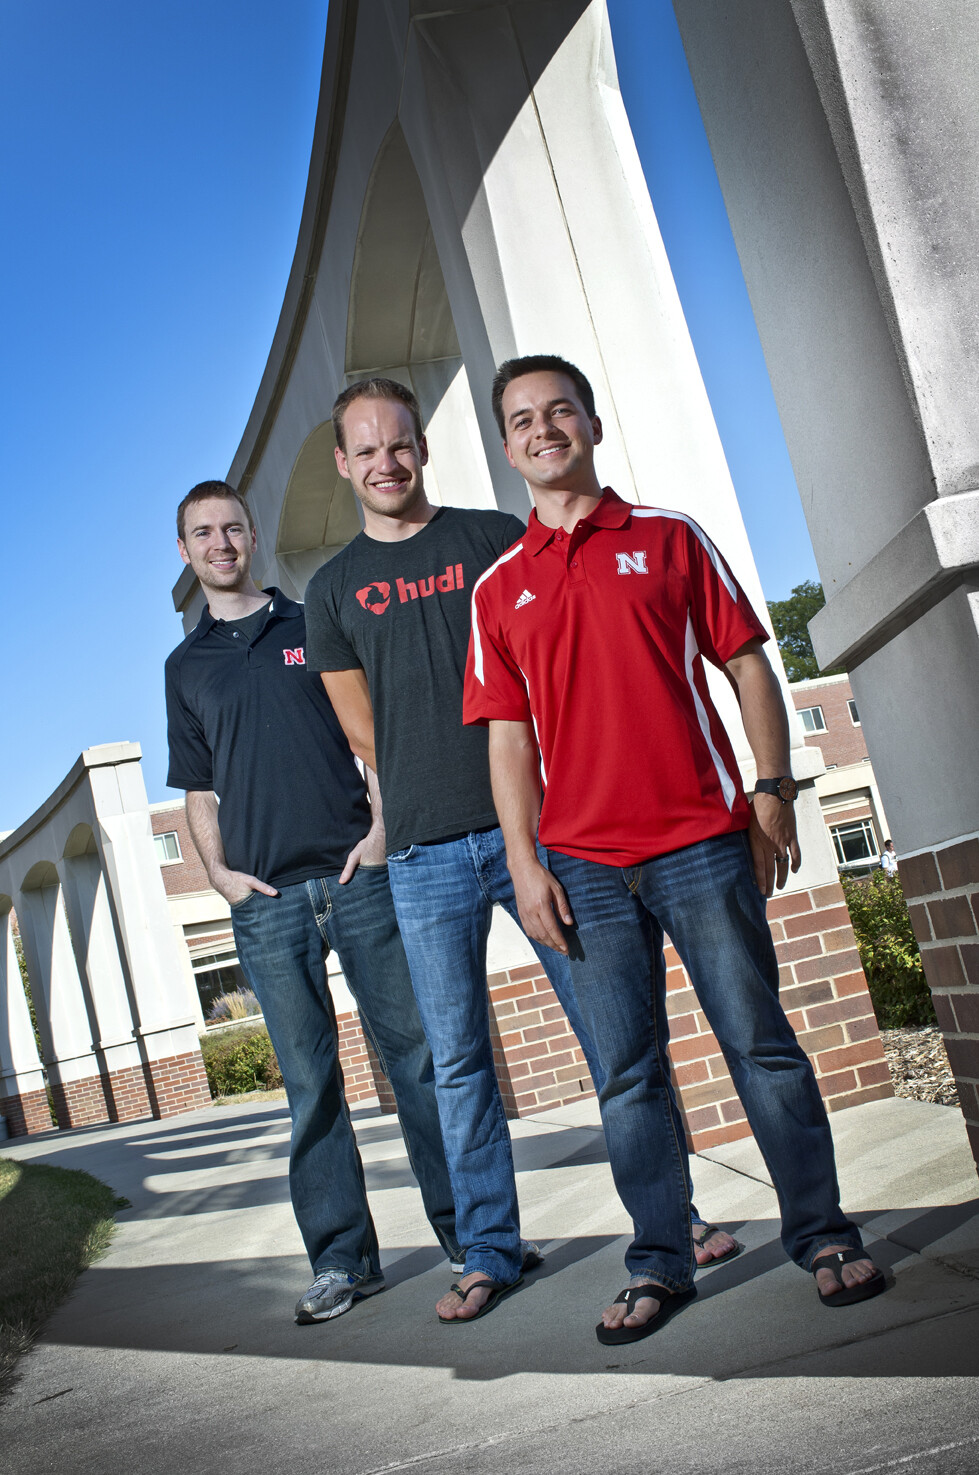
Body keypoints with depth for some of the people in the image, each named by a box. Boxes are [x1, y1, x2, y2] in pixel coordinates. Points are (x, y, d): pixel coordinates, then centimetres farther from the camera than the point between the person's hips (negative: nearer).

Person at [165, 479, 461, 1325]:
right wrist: (218, 869, 2)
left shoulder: (315, 626, 11)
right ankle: (342, 1257, 11)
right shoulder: (185, 666, 16)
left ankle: (468, 1227, 11)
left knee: (416, 1054, 0)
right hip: (265, 900, 2)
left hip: (357, 874, -1)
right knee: (310, 1082, 4)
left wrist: (384, 825, -4)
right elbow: (199, 789, 17)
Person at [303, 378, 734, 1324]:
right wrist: (428, 798, 7)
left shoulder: (497, 538, 9)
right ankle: (490, 1252, 17)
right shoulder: (333, 590, 12)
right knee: (458, 1060, 5)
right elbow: (364, 732, 15)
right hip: (425, 855, 1)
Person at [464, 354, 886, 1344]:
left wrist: (772, 792, -4)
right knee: (626, 1072, 7)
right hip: (583, 864, 2)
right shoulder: (498, 586, 11)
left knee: (761, 1045, 3)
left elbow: (748, 667, 6)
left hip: (702, 839, -1)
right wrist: (524, 862, 0)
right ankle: (659, 1264, 19)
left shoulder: (670, 538, 8)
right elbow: (508, 735, 8)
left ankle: (822, 1236, 18)